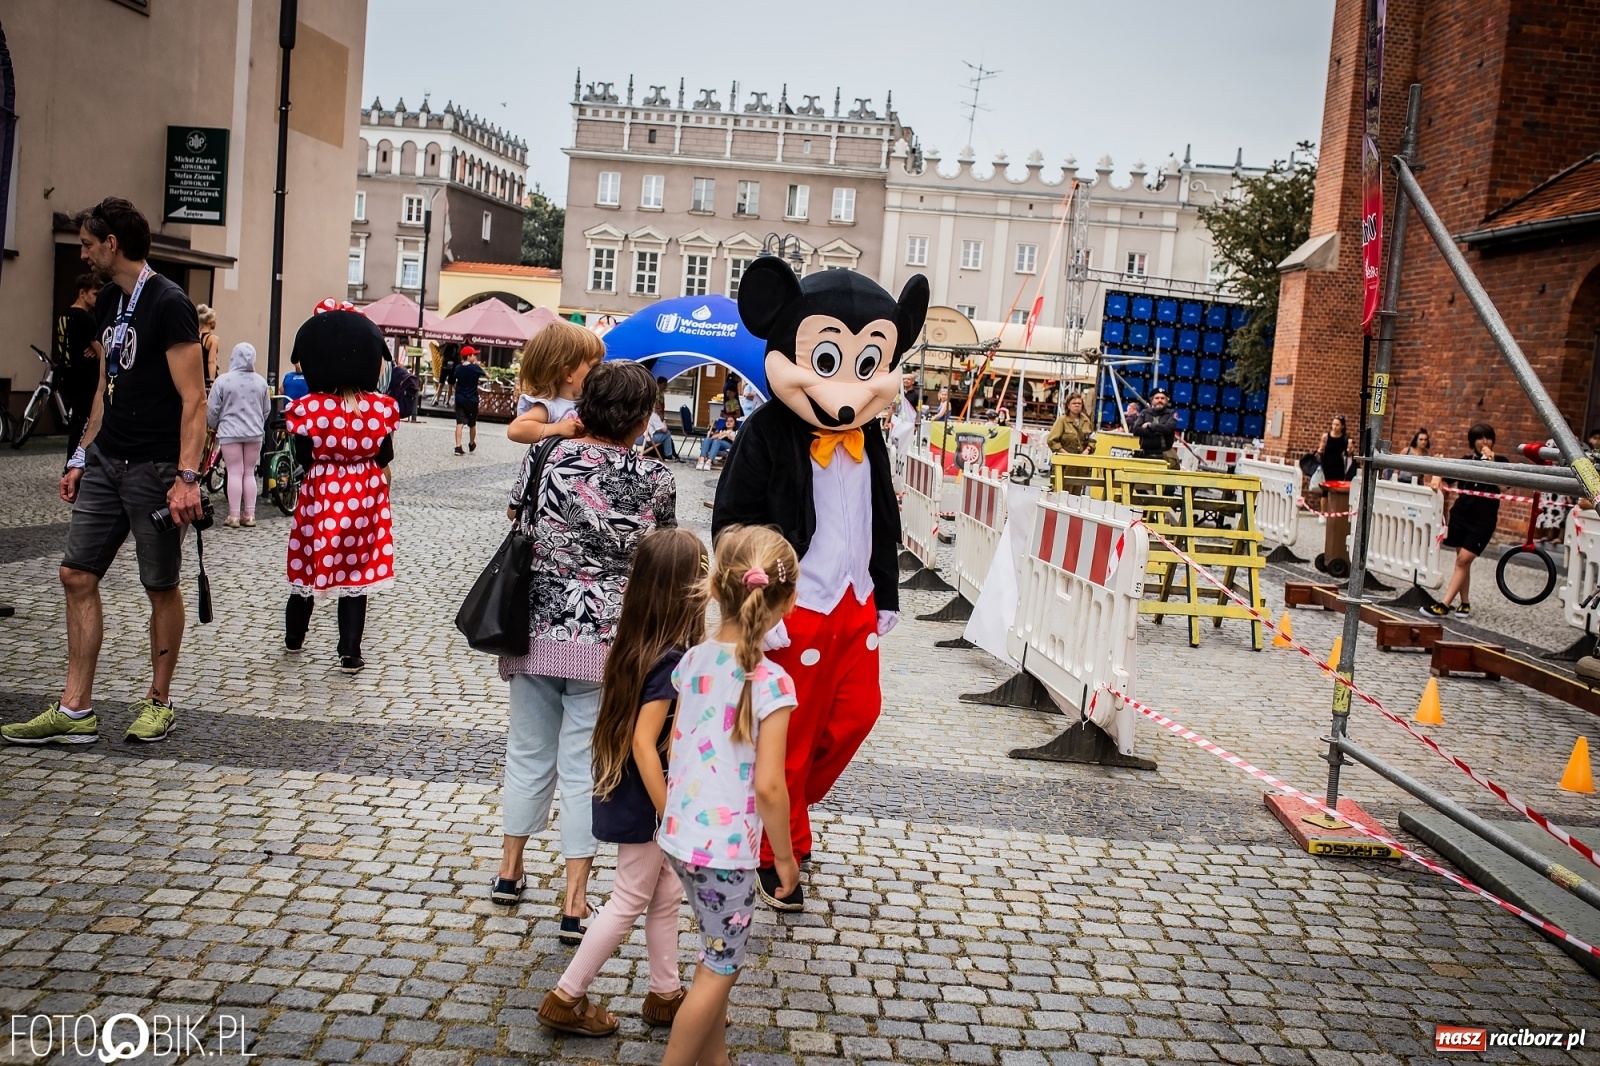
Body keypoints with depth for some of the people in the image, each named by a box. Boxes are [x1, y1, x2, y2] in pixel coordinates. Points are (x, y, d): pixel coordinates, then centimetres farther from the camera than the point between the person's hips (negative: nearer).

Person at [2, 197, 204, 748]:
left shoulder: (168, 304, -12)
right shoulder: (107, 304, 14)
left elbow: (194, 399, -17)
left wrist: (187, 477, -24)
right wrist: (81, 458, 18)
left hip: (154, 468, -8)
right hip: (106, 462, 8)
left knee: (162, 587, 3)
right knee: (77, 575, 5)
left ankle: (158, 700, 18)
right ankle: (75, 710, 12)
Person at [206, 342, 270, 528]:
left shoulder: (223, 380, -9)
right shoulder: (260, 381, 2)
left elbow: (212, 409, -4)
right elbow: (267, 409, 10)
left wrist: (214, 426, 16)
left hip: (230, 432, -3)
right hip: (254, 433, 3)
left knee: (235, 473, -1)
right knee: (249, 473, 10)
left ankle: (234, 516, -1)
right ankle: (249, 514, 10)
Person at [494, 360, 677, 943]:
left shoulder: (543, 460, -6)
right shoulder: (655, 480, -9)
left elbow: (518, 524, 7)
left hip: (535, 633, 2)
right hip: (606, 643, -2)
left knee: (529, 754, 19)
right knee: (584, 768, 6)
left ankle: (509, 870, 34)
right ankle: (575, 903, 11)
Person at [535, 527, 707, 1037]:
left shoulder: (641, 643, -1)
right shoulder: (670, 660, -27)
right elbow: (643, 743, -28)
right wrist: (670, 818, -22)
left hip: (631, 792, 9)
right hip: (644, 803, -9)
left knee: (666, 895, 20)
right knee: (630, 902, 8)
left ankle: (665, 995, 34)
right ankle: (565, 999, 21)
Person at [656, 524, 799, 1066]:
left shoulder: (692, 661, -4)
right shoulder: (771, 681, -20)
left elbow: (673, 749, 5)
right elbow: (768, 785, -19)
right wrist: (785, 855, -5)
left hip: (681, 834, 7)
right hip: (727, 848, -6)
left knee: (718, 955, 25)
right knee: (721, 967, 13)